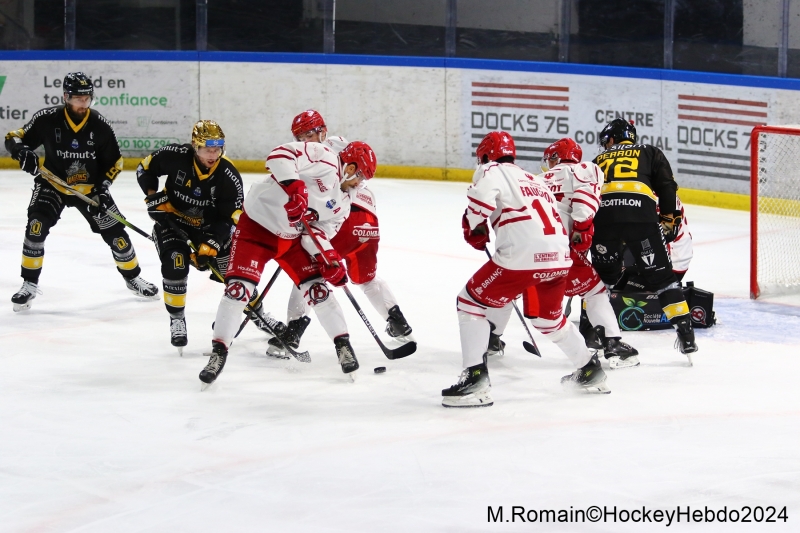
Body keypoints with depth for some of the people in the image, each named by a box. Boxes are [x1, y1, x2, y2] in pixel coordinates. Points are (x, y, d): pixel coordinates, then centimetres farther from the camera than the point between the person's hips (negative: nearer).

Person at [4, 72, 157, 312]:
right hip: (53, 184, -2)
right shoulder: (47, 119, -19)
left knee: (115, 233, 2)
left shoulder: (100, 125, -14)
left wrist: (103, 187, -15)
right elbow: (14, 138, -12)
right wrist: (21, 150, -34)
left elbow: (115, 162, -1)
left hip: (90, 188, 2)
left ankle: (133, 277, 28)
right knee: (36, 225, -24)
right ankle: (29, 284, -11)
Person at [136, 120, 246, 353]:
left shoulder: (229, 176, -24)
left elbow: (231, 218, -20)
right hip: (172, 218, -1)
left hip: (209, 225, 1)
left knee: (231, 268, 0)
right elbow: (145, 169, -7)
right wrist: (154, 198, -15)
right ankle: (177, 319, -2)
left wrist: (210, 245, -29)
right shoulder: (175, 156, -26)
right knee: (175, 265, -22)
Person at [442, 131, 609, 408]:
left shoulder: (492, 171, 9)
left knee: (471, 301, 5)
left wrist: (475, 229, 5)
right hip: (560, 257, 7)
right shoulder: (535, 180, 31)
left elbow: (481, 199, -13)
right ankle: (590, 370, 39)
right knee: (549, 317, 32)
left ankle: (475, 376, -6)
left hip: (522, 256, -7)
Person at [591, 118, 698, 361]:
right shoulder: (650, 153, 28)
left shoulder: (599, 160, 33)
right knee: (661, 275, 6)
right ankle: (686, 335, 1)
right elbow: (666, 187, 13)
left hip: (603, 215, 2)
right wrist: (668, 220, 17)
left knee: (602, 275, 24)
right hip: (641, 215, -2)